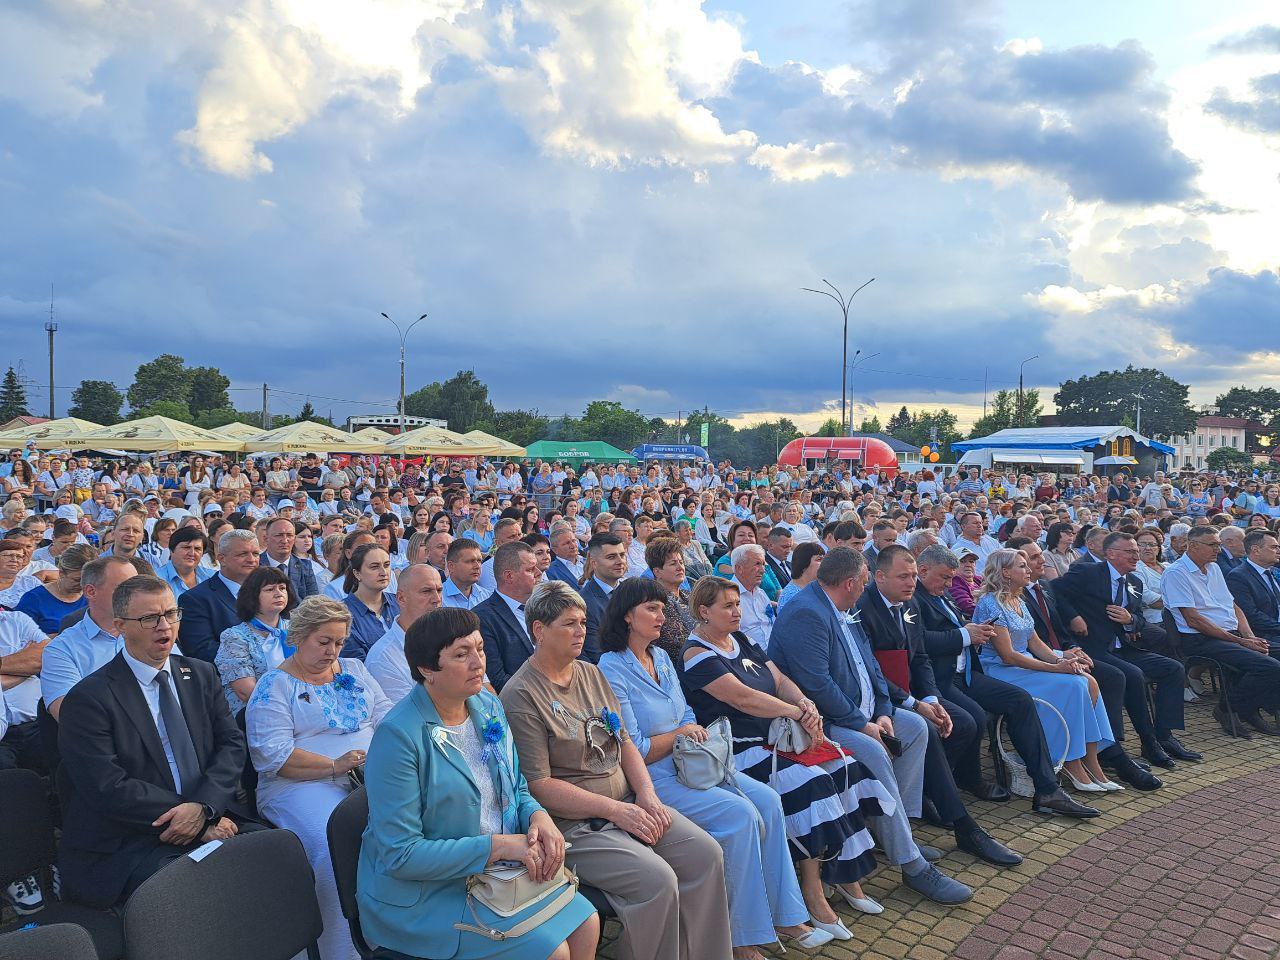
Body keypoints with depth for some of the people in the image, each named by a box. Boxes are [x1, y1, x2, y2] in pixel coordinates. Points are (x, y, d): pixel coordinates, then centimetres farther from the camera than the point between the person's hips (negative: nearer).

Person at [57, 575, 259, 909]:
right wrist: (204, 825, -15)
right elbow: (109, 790, -13)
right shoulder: (88, 699, -5)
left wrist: (204, 807, -13)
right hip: (128, 845, -5)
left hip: (213, 817, 6)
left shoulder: (201, 674, 14)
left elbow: (232, 743, 8)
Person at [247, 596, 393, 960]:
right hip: (301, 785, -4)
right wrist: (335, 766, -19)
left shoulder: (353, 669, 20)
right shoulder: (274, 685, 3)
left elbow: (385, 717, 16)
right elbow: (273, 754, -9)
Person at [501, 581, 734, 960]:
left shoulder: (591, 673, 12)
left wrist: (647, 794, -3)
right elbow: (538, 784, -15)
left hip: (627, 804, 7)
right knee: (656, 879, -25)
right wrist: (615, 809, -16)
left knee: (706, 854, -9)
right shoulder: (520, 695, -12)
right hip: (573, 822, -7)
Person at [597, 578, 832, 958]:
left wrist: (697, 734, -5)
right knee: (740, 814, -22)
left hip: (687, 763, 8)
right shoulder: (612, 670, -15)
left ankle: (784, 914, 2)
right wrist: (680, 734, -7)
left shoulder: (661, 656, 11)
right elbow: (632, 751, -17)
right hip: (653, 779, -8)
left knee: (768, 801, -8)